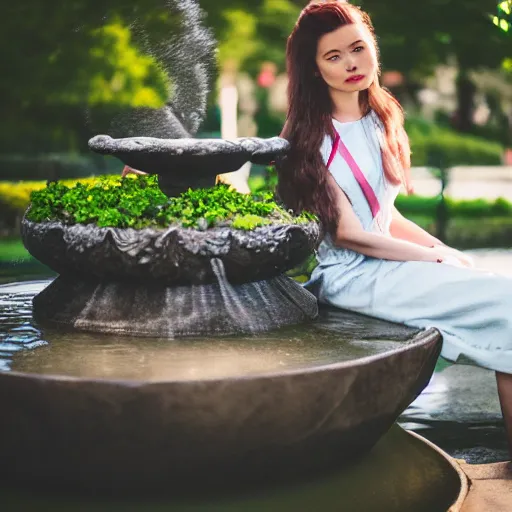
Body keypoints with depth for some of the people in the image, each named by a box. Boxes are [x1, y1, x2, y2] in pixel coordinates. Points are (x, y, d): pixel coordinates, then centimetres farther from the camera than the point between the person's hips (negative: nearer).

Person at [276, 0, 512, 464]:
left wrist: (443, 248, 1)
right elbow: (347, 233, -14)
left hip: (389, 261, 7)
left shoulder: (379, 120, 12)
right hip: (350, 275, -7)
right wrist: (435, 258, -11)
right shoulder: (314, 137, -9)